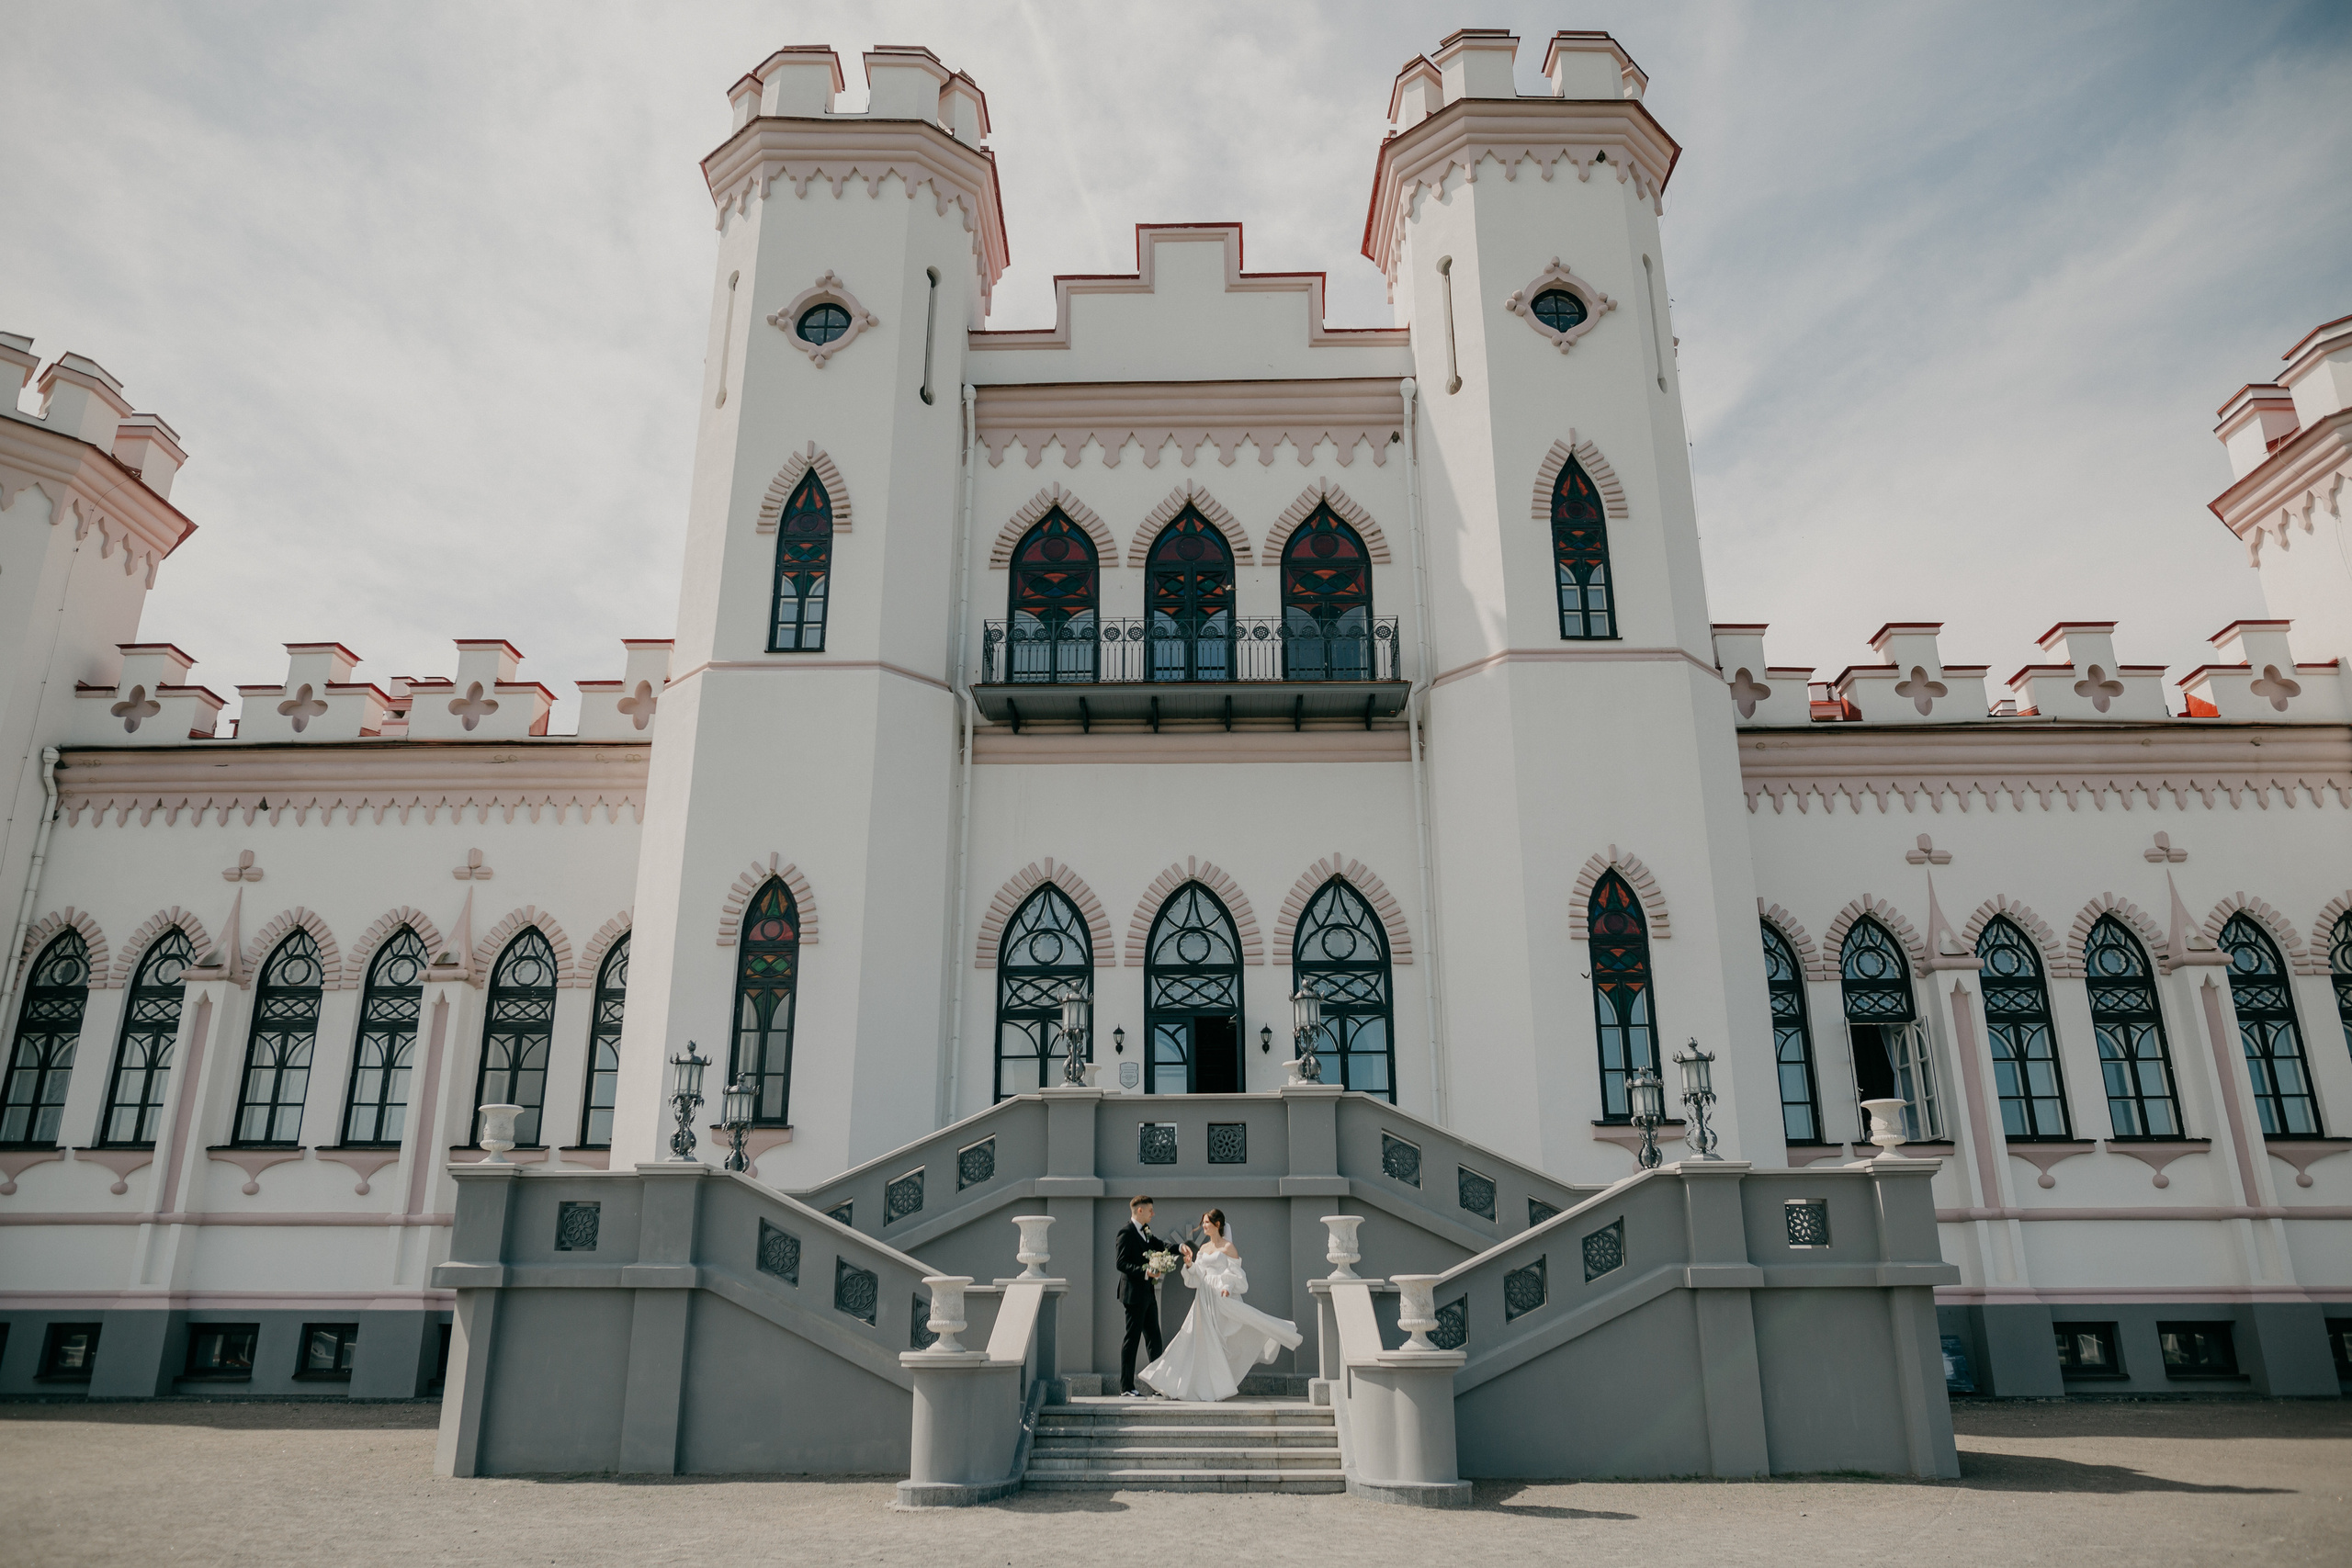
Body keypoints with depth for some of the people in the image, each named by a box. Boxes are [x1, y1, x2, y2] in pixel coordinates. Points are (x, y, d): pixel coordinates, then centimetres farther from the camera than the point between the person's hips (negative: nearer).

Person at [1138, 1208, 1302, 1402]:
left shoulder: (1228, 1247, -3)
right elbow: (1197, 1276, 15)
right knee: (1208, 1341, 5)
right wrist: (1190, 1264, -3)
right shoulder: (1203, 1248, 15)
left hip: (1222, 1297, -6)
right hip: (1205, 1298, 6)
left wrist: (1227, 1287, -23)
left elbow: (1235, 1273, -8)